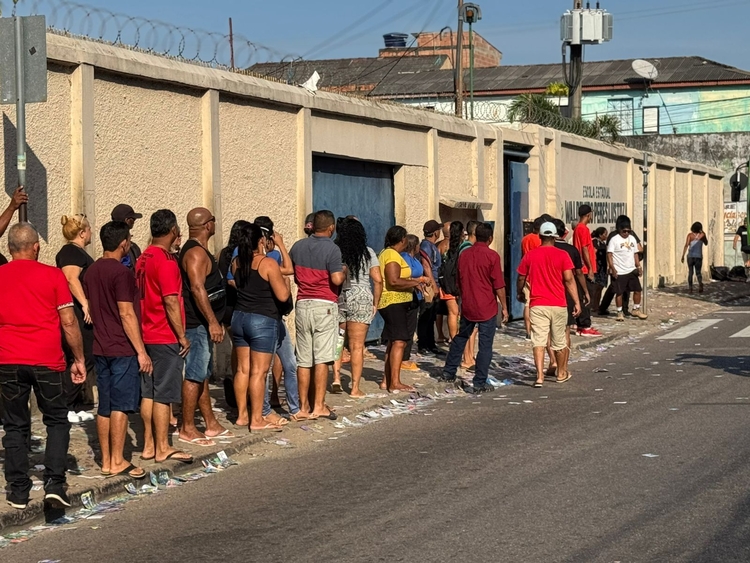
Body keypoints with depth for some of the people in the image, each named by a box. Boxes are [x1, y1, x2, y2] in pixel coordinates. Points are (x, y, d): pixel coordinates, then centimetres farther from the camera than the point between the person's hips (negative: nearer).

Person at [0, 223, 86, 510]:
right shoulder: (53, 275, -2)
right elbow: (68, 321, -3)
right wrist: (79, 359, 5)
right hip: (47, 360, -2)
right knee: (57, 421, 10)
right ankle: (55, 483, -2)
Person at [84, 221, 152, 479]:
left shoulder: (91, 271, 10)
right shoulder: (121, 272, -15)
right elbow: (127, 314, -18)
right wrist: (141, 351, -16)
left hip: (101, 348, 8)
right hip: (123, 349, -8)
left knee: (105, 406, 10)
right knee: (121, 406, -3)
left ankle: (106, 461, 14)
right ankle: (118, 461, -1)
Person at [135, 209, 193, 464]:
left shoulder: (143, 258, 10)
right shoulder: (166, 260, -16)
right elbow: (171, 302, -20)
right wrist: (182, 337, -13)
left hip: (146, 336, 9)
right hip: (166, 338, -8)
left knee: (148, 393, 11)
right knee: (164, 395, -3)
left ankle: (149, 446, 16)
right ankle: (162, 449, 1)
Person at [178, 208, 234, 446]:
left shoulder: (199, 250, 17)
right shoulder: (196, 252, -17)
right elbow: (197, 288, -26)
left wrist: (214, 321, 26)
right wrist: (212, 322, -28)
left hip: (203, 324, 11)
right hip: (197, 324, -11)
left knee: (202, 375, 14)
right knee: (194, 376, -7)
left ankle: (211, 425, 21)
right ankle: (187, 429, -3)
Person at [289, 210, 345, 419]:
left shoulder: (298, 246, 7)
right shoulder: (332, 249, -9)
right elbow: (336, 279, -18)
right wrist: (344, 272, 3)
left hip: (302, 304, 5)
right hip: (324, 305, -5)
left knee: (303, 359, 8)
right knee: (322, 358, -3)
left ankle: (303, 405, 11)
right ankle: (319, 406, -5)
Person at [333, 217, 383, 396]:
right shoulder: (368, 253, 1)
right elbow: (378, 280, -2)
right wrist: (375, 303, 7)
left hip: (337, 299, 0)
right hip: (361, 300, 0)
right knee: (357, 346, 3)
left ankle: (336, 378, 5)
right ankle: (355, 388, 4)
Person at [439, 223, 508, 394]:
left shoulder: (464, 255, 5)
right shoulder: (492, 256, -12)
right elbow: (499, 285, -12)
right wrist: (504, 307, -3)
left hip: (467, 306, 6)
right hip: (487, 308, -5)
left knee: (460, 338, 22)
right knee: (485, 345, -1)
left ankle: (449, 373, 29)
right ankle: (479, 383, -1)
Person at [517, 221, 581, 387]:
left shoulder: (530, 255, 0)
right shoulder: (562, 255, -4)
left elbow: (521, 278, 8)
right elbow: (569, 280, -9)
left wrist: (520, 294, 27)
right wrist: (576, 302, -6)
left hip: (537, 305, 0)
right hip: (558, 305, 0)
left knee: (538, 341, -4)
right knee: (559, 342, 14)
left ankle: (540, 376, -16)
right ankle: (562, 374, 30)